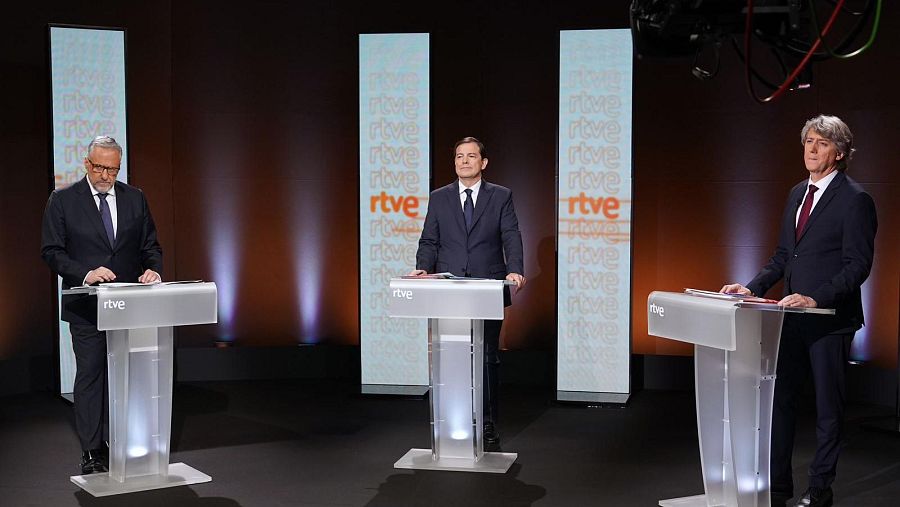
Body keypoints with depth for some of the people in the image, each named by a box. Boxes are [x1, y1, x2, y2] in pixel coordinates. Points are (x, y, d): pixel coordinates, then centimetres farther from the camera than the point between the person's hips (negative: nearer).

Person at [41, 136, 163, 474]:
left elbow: (150, 246, 10)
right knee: (89, 377, 0)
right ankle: (92, 453, 7)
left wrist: (153, 269, -11)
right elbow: (51, 251, -5)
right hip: (87, 307, -3)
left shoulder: (135, 198, 8)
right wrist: (86, 274, -20)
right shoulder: (62, 201, -1)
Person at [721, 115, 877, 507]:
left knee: (828, 406, 7)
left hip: (830, 319, -7)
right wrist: (753, 288, 4)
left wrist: (816, 298, -25)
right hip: (793, 317, 7)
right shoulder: (797, 193, 13)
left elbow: (858, 265, -15)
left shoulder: (855, 200, -10)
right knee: (779, 400, 10)